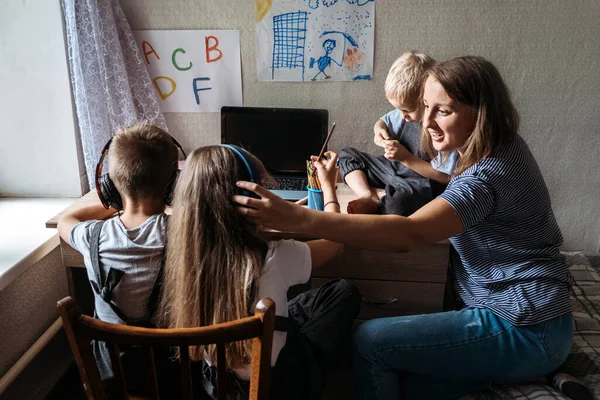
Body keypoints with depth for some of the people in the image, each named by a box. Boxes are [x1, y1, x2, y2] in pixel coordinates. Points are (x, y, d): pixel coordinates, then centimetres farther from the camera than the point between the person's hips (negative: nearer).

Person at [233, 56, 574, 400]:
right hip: (524, 315, 9)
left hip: (525, 332, -9)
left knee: (370, 341, -11)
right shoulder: (504, 148, 5)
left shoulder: (488, 176, -26)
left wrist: (300, 219, -47)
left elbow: (408, 234, -40)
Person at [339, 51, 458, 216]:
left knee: (399, 200, -43)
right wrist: (379, 130, -5)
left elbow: (445, 177, -21)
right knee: (347, 155, 5)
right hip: (392, 169, 9)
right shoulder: (408, 111, 0)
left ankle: (375, 204, -10)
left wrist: (407, 158, -22)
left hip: (421, 183, -9)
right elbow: (383, 121, 20)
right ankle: (367, 195, -17)